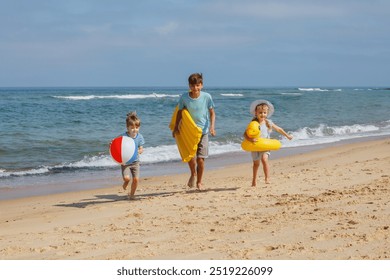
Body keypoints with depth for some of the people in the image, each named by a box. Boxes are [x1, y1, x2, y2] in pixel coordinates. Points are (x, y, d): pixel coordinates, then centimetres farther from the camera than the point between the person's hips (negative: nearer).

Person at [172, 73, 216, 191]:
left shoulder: (207, 97, -10)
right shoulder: (184, 97, -9)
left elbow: (212, 113, 0)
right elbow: (180, 112, 4)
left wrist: (212, 126, -13)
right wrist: (176, 127, 1)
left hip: (203, 131, 0)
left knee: (200, 159, -2)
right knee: (191, 156, -15)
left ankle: (199, 182, 20)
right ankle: (193, 174, 18)